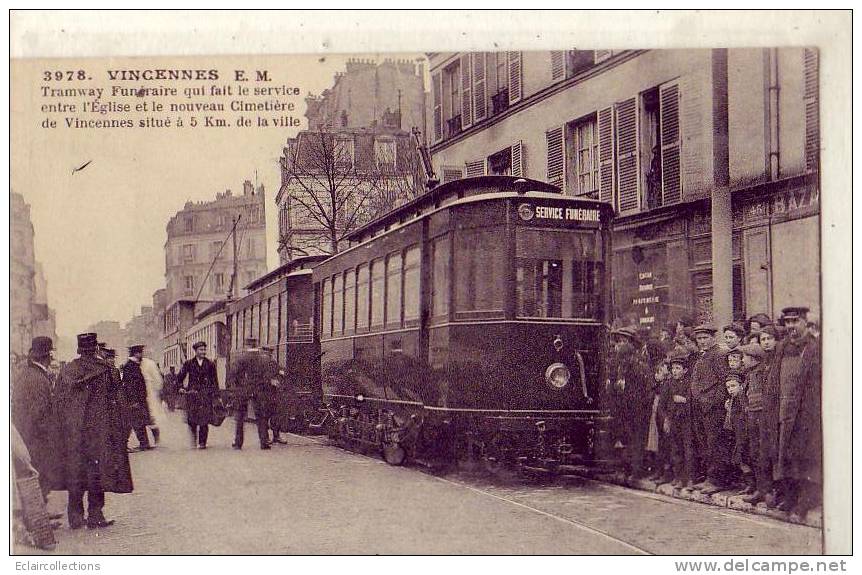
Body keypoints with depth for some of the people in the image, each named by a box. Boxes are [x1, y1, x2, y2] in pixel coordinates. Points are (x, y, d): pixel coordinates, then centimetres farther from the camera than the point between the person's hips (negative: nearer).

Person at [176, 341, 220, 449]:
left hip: (206, 395, 0)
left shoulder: (210, 364, 8)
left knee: (204, 420, -5)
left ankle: (202, 442, 2)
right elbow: (180, 377, 16)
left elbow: (215, 381, 10)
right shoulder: (189, 363, 8)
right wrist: (180, 387, 2)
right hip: (192, 394, 0)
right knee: (192, 420, -2)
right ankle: (193, 441, 13)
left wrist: (216, 395, 5)